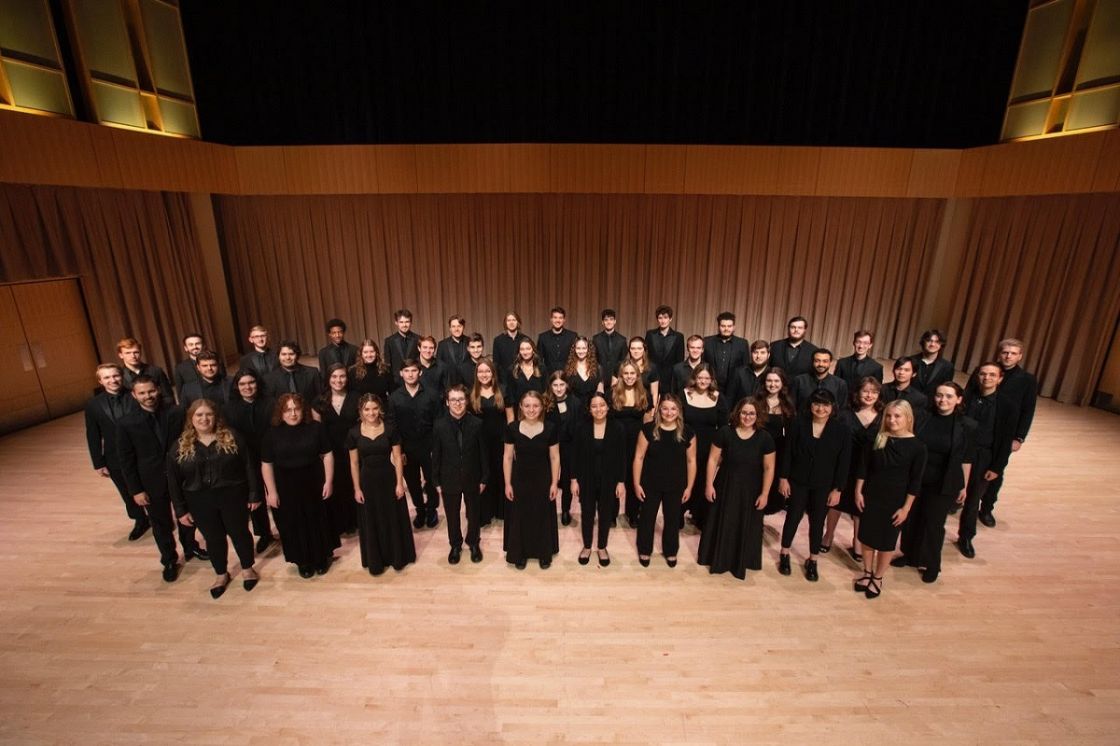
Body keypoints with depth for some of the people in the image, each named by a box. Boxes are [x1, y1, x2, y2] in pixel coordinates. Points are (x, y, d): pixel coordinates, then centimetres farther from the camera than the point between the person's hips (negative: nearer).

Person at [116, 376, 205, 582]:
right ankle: (169, 560, 37)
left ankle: (191, 547, 45)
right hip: (152, 483, 0)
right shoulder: (126, 423, -12)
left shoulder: (177, 413, -12)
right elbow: (127, 461, -7)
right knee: (161, 523, 17)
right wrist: (135, 490, -7)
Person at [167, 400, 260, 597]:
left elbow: (249, 467, -5)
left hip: (233, 496, -2)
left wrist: (254, 494, -6)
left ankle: (247, 569, 34)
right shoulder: (180, 447, -3)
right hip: (200, 502, 2)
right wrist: (181, 510, 1)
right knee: (214, 538, 15)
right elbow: (173, 482, 3)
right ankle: (221, 574, 37)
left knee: (239, 533, 12)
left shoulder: (232, 438, -8)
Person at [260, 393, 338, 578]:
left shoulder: (316, 428, -6)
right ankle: (303, 561, 32)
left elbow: (327, 455, -3)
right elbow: (266, 465, -3)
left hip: (313, 483, 0)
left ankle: (323, 557, 33)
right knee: (294, 525, 12)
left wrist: (328, 481, -6)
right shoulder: (272, 434, -6)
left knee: (318, 520, 13)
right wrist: (272, 491, -5)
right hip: (286, 486, 0)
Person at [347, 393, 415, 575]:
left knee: (393, 519, 12)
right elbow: (354, 463, -1)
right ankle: (375, 561, 32)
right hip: (367, 480, 1)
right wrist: (357, 488, -1)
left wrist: (399, 483, -7)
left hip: (388, 478, -1)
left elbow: (398, 458, -6)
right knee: (370, 522, 14)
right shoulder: (354, 433, -7)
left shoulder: (390, 429, -10)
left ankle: (397, 557, 31)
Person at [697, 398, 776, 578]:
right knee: (722, 525, 14)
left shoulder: (765, 438, -11)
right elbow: (713, 459, -7)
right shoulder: (725, 432, -13)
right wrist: (709, 484, -8)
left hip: (751, 490, 0)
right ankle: (718, 560, 34)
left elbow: (769, 468, -5)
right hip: (725, 487, 0)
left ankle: (740, 563, 36)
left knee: (746, 528, 15)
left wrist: (765, 493, -7)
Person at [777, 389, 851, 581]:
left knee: (817, 522, 12)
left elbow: (844, 463, -4)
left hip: (824, 486, 1)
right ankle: (784, 555, 30)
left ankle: (812, 561, 29)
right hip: (797, 481, 0)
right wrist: (783, 478, -6)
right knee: (793, 517, 11)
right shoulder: (799, 423, -10)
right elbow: (788, 452, -6)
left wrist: (837, 489, -5)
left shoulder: (841, 431, -9)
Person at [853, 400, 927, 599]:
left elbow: (915, 481, -9)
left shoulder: (917, 446, -12)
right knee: (866, 536, 13)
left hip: (895, 501, -2)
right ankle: (867, 573, 32)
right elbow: (863, 467, 0)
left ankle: (878, 578, 30)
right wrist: (858, 492, -2)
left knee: (886, 541, 11)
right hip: (870, 496, 2)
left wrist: (906, 508, -8)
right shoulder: (877, 438, -6)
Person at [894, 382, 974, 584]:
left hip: (944, 485, -2)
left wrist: (964, 486, 1)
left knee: (933, 524, 10)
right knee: (911, 519, 14)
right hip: (915, 479, 2)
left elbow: (966, 459, -3)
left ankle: (931, 564, 31)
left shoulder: (966, 426, -10)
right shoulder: (923, 418, -7)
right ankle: (910, 555, 36)